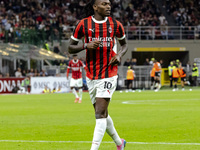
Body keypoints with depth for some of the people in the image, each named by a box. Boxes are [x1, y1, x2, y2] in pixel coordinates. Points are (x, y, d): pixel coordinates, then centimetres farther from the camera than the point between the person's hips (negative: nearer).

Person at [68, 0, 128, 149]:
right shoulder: (84, 24, -1)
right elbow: (71, 47, 4)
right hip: (91, 75, 2)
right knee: (102, 114, 12)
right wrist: (86, 45, -15)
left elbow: (124, 43, 18)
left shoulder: (115, 25, 1)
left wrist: (119, 55, -4)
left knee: (100, 114, -14)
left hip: (109, 75, -2)